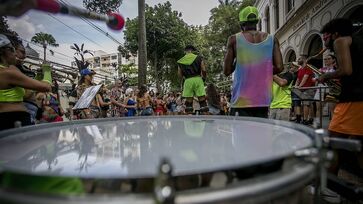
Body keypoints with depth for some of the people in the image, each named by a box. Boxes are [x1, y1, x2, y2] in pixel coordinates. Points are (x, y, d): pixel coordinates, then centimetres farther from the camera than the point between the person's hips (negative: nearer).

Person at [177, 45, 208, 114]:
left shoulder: (181, 61, 9)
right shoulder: (198, 58, 4)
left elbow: (180, 74, 8)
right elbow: (203, 70, 0)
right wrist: (204, 78, 18)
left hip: (188, 81, 2)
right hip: (198, 79, -1)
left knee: (188, 101, 4)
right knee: (202, 100, 1)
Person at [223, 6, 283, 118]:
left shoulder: (234, 39, 0)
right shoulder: (272, 39, 7)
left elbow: (227, 71, -1)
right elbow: (279, 67, 1)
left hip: (241, 100, -2)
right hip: (263, 100, 3)